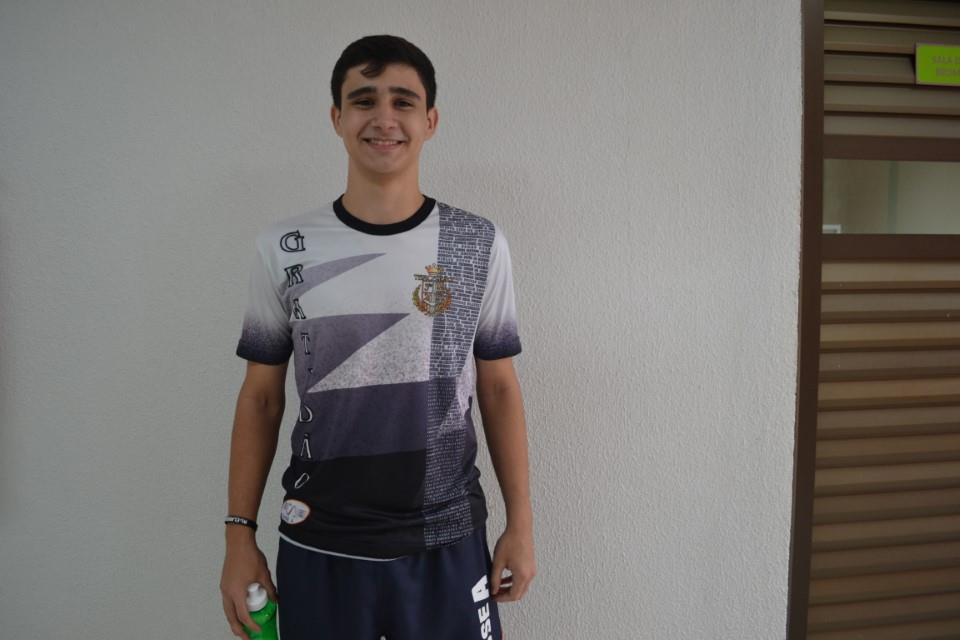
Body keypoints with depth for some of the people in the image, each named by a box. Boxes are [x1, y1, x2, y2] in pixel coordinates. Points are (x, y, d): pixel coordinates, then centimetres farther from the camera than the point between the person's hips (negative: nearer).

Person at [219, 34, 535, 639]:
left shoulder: (480, 244, -4)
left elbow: (499, 387, 1)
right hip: (318, 550, 1)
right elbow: (261, 396, 2)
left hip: (449, 545, 0)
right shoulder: (283, 248, -3)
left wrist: (521, 523, 0)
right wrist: (240, 534, 1)